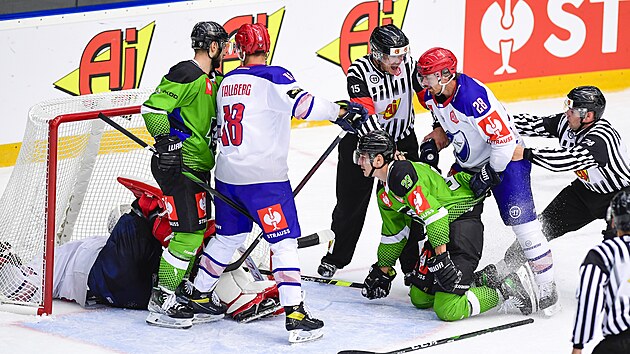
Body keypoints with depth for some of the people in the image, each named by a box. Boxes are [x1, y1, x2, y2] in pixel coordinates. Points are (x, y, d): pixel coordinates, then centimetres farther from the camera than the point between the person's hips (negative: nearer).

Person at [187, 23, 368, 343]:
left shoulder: (227, 82, 12)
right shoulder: (272, 77, -10)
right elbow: (302, 104, -26)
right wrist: (340, 112, -20)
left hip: (226, 176, 7)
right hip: (264, 177, -7)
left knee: (227, 238, 23)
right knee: (284, 241, -5)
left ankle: (196, 296, 32)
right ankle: (295, 315, -12)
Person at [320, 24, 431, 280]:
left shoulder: (408, 64, -14)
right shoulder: (359, 72, -23)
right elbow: (365, 118, -29)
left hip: (403, 140, 2)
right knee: (351, 203, 7)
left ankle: (414, 265, 8)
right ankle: (336, 256, 27)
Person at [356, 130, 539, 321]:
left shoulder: (401, 173, -20)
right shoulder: (384, 196, 13)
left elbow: (433, 213, -26)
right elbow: (393, 234, 26)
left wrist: (441, 257, -27)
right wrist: (383, 270, 29)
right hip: (443, 227, 11)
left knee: (448, 310, -19)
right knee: (419, 298, 13)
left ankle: (509, 288, -5)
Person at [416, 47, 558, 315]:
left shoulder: (474, 98, -33)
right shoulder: (432, 96, -6)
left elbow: (504, 140, -30)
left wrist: (488, 175, -24)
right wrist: (437, 135, 7)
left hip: (506, 158, -9)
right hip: (467, 162, 9)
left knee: (522, 221, -14)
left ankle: (547, 287, -6)